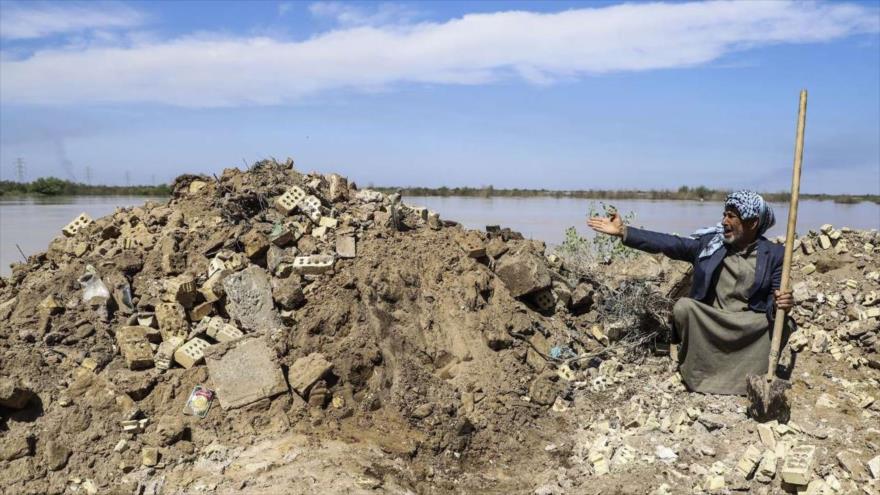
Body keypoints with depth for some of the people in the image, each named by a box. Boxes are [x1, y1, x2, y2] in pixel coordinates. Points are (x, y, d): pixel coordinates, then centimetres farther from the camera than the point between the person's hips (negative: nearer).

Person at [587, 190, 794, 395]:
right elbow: (669, 243, -8)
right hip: (707, 323, 1)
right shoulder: (708, 241, -2)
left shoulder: (774, 254, -3)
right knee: (683, 306, -28)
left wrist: (780, 305, -32)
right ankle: (698, 374, -7)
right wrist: (623, 231, -15)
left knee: (781, 324, -28)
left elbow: (774, 300, -5)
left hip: (748, 328, -1)